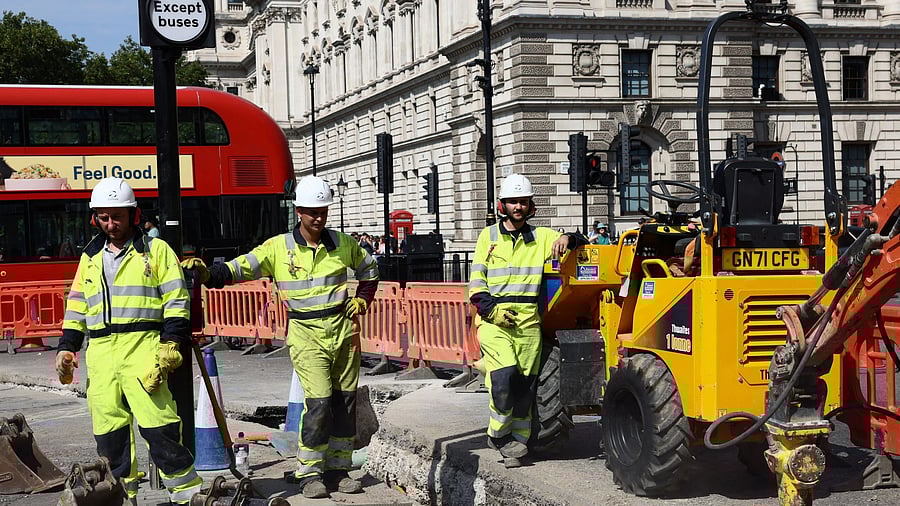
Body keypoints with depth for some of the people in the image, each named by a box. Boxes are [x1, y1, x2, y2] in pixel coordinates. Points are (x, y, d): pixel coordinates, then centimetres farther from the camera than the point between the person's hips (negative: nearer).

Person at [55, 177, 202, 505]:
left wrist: (169, 344, -9)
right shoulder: (90, 258, 20)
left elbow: (176, 301, 1)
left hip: (143, 347, -5)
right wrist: (67, 348, 14)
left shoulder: (155, 250, 6)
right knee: (108, 429, 4)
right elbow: (76, 306, 24)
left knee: (157, 423, -13)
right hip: (100, 352, 5)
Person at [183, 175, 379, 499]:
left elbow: (368, 268, 23)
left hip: (343, 329, 4)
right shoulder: (279, 248, -5)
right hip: (306, 334, -4)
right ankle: (309, 473, -3)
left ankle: (338, 469, 18)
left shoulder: (343, 244, 5)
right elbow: (240, 268, -12)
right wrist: (208, 274, -28)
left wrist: (362, 300, 11)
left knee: (344, 400, 7)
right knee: (318, 401, -15)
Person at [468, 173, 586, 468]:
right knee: (505, 377, -19)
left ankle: (516, 444, 13)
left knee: (525, 385, 2)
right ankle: (498, 434, -1)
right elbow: (476, 283, 7)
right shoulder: (488, 236, 10)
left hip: (528, 321, 2)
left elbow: (581, 245, 12)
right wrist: (491, 310, -9)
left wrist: (568, 240, -11)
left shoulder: (541, 238, 13)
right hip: (494, 320, -2)